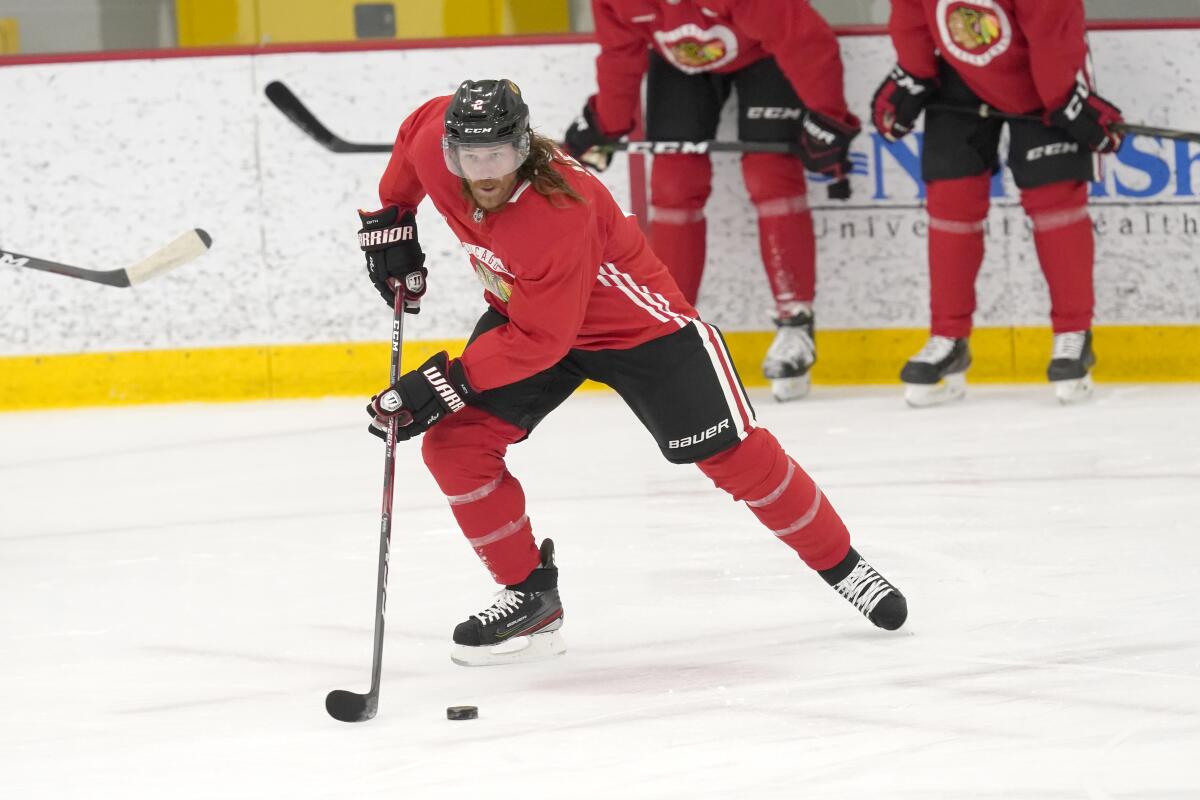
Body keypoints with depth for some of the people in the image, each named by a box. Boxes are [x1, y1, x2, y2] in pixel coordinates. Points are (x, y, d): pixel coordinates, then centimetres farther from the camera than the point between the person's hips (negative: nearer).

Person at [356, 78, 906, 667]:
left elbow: (540, 341, -34)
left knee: (732, 453, -5)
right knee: (455, 444, -10)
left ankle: (842, 566, 16)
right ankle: (530, 596, 4)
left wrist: (449, 382, -35)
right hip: (522, 308, 6)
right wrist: (390, 220, 8)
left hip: (636, 324, -6)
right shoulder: (434, 145, -23)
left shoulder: (561, 214, -40)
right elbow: (420, 125, 5)